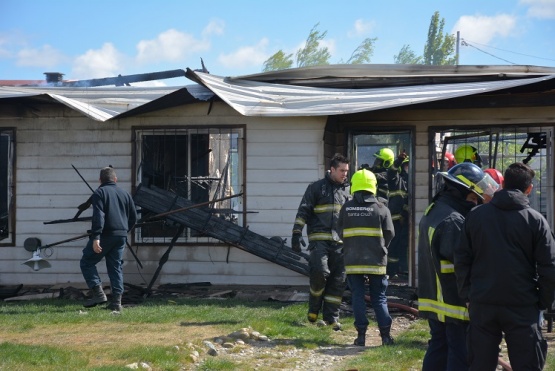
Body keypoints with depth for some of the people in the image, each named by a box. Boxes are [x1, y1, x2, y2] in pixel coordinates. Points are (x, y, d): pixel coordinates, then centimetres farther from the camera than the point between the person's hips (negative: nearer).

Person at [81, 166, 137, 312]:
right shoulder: (125, 194, 14)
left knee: (87, 262, 5)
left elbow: (98, 216, -16)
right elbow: (133, 217, 16)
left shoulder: (99, 193, -4)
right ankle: (116, 301, 3)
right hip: (121, 237, 6)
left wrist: (95, 237, -21)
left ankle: (98, 293, -9)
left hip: (105, 235, -6)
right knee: (116, 267, 10)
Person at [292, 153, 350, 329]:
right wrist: (297, 233, -9)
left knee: (338, 280, 1)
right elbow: (303, 212, 1)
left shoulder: (347, 190, 18)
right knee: (320, 272, -21)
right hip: (319, 240, -5)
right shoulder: (316, 188, 4)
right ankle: (314, 309, 1)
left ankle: (331, 317, 9)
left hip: (340, 242, 5)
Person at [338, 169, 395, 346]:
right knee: (379, 298, 8)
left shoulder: (346, 208, 1)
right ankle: (385, 334, 4)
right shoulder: (381, 208, -3)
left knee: (357, 296, 6)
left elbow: (341, 231, 9)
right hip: (376, 260, 0)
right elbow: (390, 233, 1)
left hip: (353, 260, 0)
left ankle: (361, 334, 2)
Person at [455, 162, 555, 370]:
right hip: (522, 306, -3)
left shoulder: (475, 216, 4)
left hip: (482, 305, 3)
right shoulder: (535, 221, -5)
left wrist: (466, 295, 11)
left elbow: (461, 260, 6)